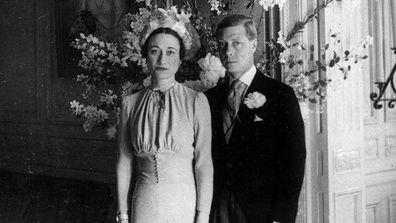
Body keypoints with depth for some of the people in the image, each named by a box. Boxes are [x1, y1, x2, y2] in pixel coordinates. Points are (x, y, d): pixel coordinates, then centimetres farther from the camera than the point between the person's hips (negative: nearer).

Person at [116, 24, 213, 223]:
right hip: (145, 205, 2)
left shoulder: (196, 101, -8)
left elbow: (204, 163, -9)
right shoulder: (130, 103, 0)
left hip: (185, 204, -2)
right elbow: (125, 161, 3)